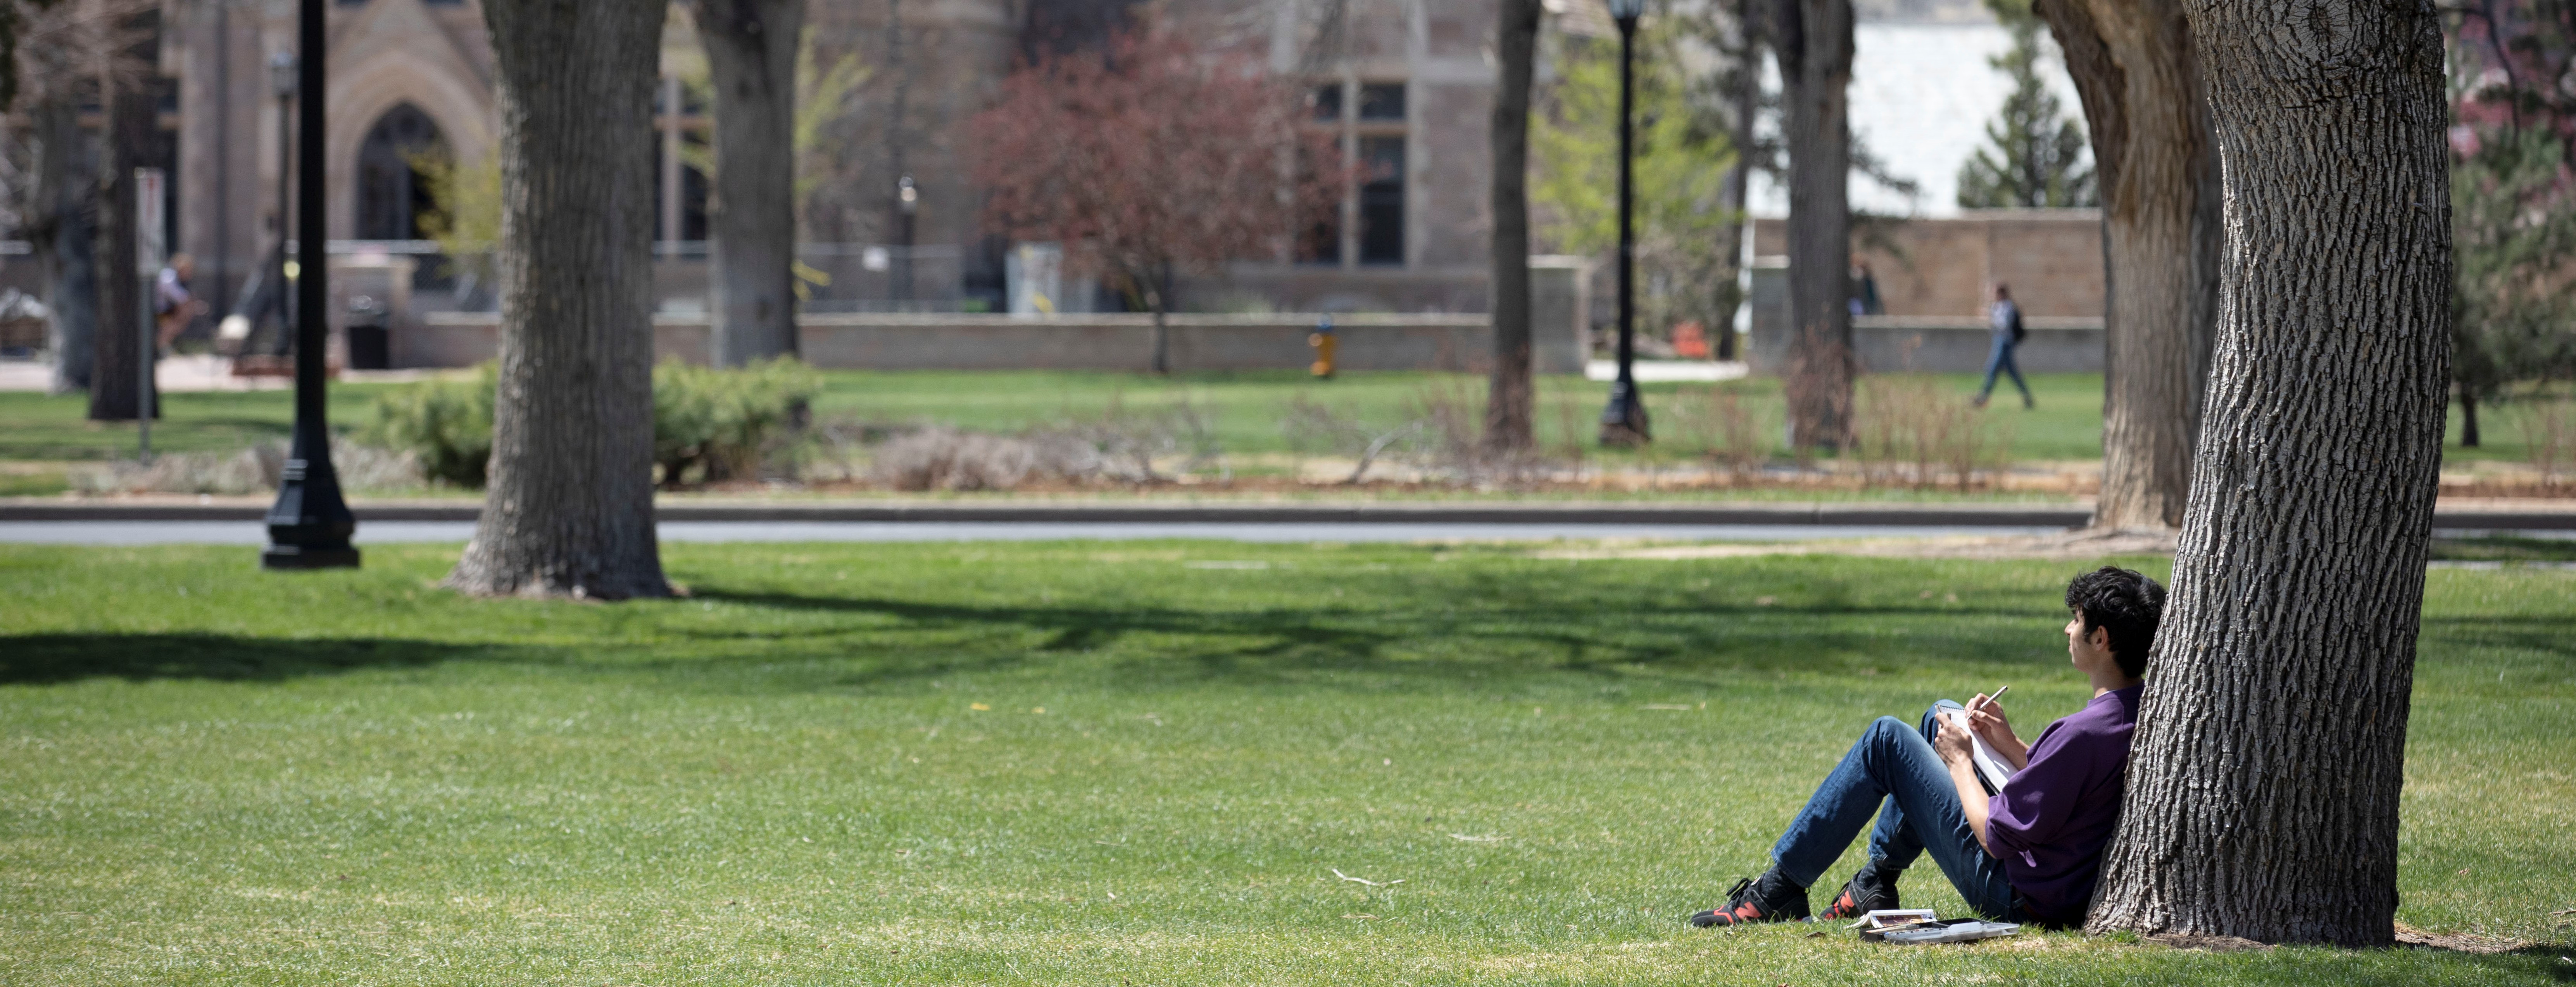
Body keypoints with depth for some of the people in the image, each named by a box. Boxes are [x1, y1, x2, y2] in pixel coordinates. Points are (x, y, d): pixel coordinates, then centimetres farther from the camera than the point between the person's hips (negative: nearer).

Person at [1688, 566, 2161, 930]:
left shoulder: (2083, 734, -30)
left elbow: (1995, 836, -24)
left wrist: (1960, 762, -8)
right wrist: (2012, 747, 5)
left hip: (2017, 897, -9)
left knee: (1887, 739, -1)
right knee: (1941, 717, 20)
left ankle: (1779, 890, 9)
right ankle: (1873, 884, 27)